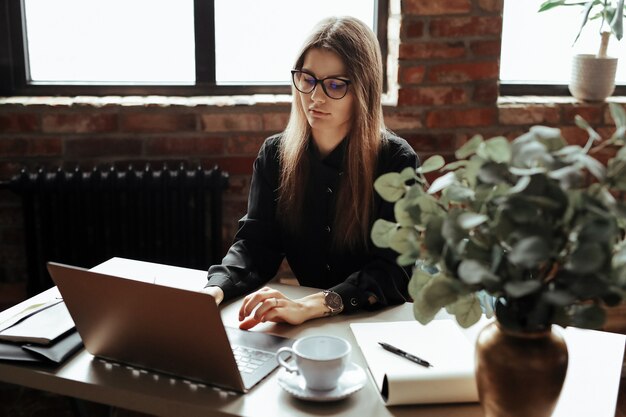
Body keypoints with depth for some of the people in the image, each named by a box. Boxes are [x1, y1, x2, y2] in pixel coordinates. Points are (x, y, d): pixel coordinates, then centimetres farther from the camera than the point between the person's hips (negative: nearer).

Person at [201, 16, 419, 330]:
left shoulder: (396, 161, -11)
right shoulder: (275, 154, 1)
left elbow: (394, 267, -18)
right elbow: (255, 243, -4)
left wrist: (309, 306, -33)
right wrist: (215, 289, -26)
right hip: (307, 328, 3)